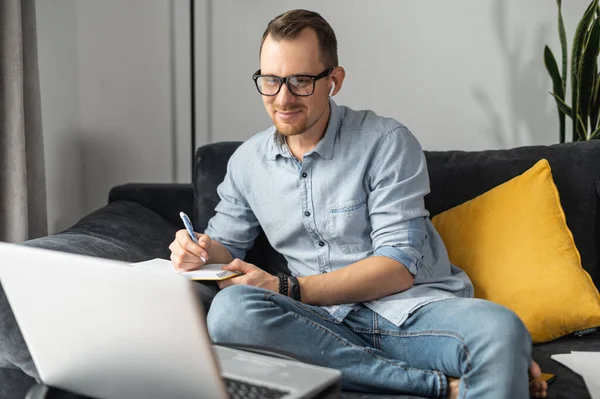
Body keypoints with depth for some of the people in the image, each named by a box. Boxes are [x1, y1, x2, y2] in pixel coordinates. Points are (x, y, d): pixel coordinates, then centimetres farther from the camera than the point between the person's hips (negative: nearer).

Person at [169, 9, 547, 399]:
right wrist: (201, 252, -6)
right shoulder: (247, 161, 11)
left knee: (499, 328, -39)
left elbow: (398, 267, -11)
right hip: (330, 322, 5)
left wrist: (287, 289, -18)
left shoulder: (388, 142, -5)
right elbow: (225, 245, 20)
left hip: (412, 307, -5)